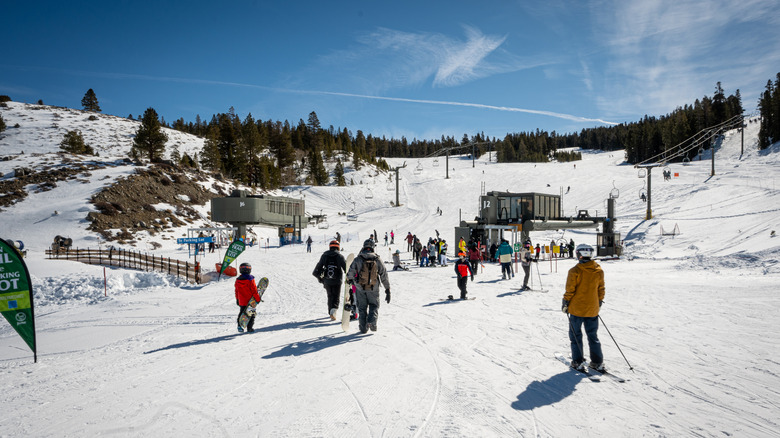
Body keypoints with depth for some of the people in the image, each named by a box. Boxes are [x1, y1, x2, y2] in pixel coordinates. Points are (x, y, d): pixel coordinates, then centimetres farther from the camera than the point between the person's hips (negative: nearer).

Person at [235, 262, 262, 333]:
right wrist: (258, 298, -5)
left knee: (241, 313, 19)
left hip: (241, 301, 5)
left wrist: (237, 299, 19)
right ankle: (250, 328, 4)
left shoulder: (238, 280, 1)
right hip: (250, 301, -4)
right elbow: (254, 290, -13)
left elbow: (237, 291, 9)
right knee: (251, 314, 5)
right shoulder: (250, 279, -15)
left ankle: (240, 326, 15)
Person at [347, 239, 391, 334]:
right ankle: (372, 321, -8)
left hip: (360, 288, 0)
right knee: (374, 305, 16)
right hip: (373, 289, 0)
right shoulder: (377, 260, -3)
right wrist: (388, 290, 4)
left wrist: (349, 280, 19)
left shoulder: (357, 259, -6)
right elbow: (384, 276, -1)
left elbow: (350, 272, -5)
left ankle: (363, 327, 13)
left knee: (362, 307, 15)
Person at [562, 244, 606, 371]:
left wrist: (565, 303, 0)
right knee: (593, 336, 16)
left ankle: (578, 362, 10)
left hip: (577, 308, -4)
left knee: (576, 335, 8)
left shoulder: (575, 271, -15)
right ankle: (597, 362, 18)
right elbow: (601, 289, 8)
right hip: (593, 309, 4)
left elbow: (570, 290, -13)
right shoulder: (599, 271, -1)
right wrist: (599, 302, 22)